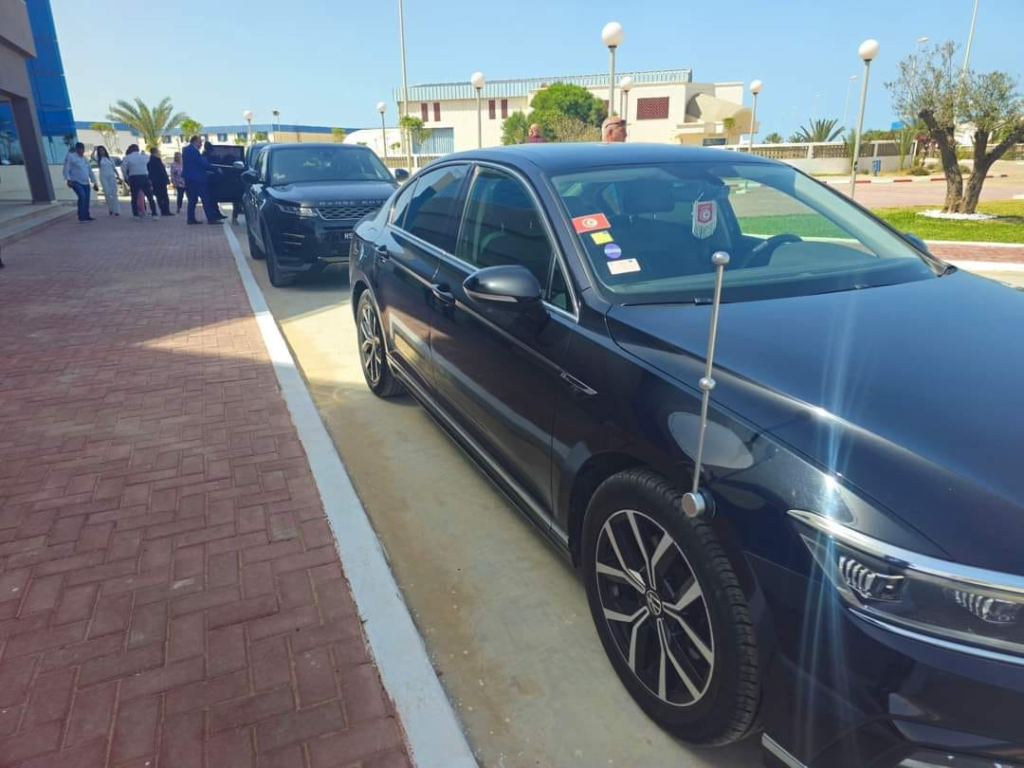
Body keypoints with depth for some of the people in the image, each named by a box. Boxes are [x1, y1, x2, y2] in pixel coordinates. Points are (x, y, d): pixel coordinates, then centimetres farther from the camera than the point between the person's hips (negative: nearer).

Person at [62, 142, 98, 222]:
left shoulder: (84, 158, 18)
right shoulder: (70, 156, -4)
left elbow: (90, 171, 21)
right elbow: (66, 169, -9)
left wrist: (94, 182, 18)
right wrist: (68, 179, -20)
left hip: (85, 182, 7)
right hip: (76, 182, -7)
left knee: (86, 199, 6)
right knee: (82, 196, -22)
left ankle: (86, 216, 19)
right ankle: (81, 217, -21)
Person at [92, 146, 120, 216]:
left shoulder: (110, 158, 15)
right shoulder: (98, 159, 8)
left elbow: (114, 168, 15)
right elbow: (92, 156, -13)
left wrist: (118, 176, 5)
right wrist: (95, 149, -4)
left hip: (112, 176, 1)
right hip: (103, 177, -1)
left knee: (114, 193, -3)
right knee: (107, 193, -6)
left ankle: (116, 210, -4)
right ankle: (110, 209, 3)